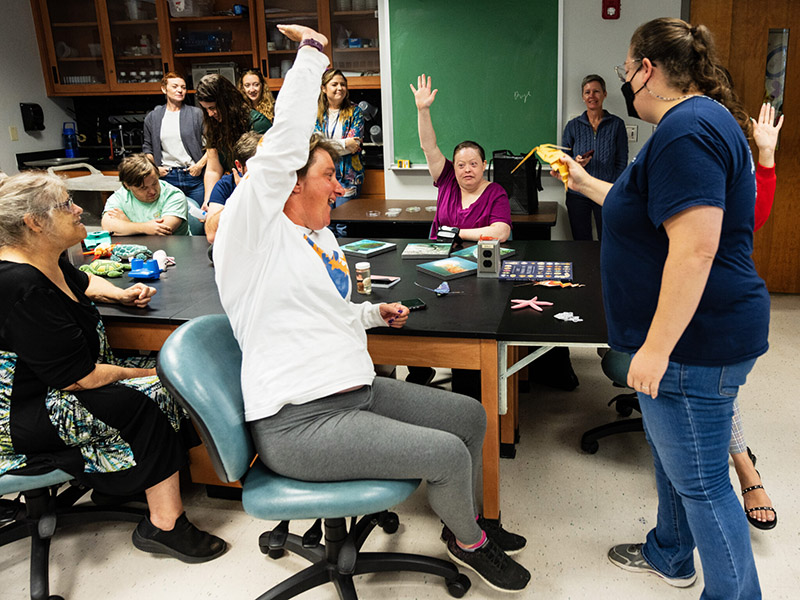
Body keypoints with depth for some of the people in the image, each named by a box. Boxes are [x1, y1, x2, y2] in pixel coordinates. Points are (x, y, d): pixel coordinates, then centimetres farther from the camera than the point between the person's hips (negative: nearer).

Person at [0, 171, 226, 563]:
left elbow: (82, 281, 30)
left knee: (158, 375, 3)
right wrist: (140, 375, -13)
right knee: (152, 397, -16)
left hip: (54, 382, 11)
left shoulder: (49, 262, 3)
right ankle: (166, 526, -6)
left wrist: (121, 294, 11)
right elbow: (81, 378, -27)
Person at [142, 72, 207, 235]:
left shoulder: (196, 114, 4)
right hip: (167, 177, 2)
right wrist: (154, 168, 3)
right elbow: (147, 148, 18)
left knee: (198, 220, -1)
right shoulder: (152, 117, 12)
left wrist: (201, 164, -9)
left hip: (193, 175, -1)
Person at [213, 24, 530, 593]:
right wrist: (312, 52, -15)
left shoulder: (322, 237, 16)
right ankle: (468, 543, 18)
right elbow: (285, 141, -22)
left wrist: (375, 312, 15)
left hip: (357, 391, 9)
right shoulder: (254, 232, -11)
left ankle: (467, 521, 33)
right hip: (299, 423, -9)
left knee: (471, 415, 9)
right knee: (448, 454, -15)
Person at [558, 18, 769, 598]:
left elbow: (695, 248, -29)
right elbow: (647, 209, 26)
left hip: (695, 341, -11)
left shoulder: (686, 128, -21)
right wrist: (585, 183, 31)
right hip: (693, 335, 11)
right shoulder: (700, 120, 15)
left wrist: (657, 347, -26)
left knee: (700, 481, 3)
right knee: (673, 452, 25)